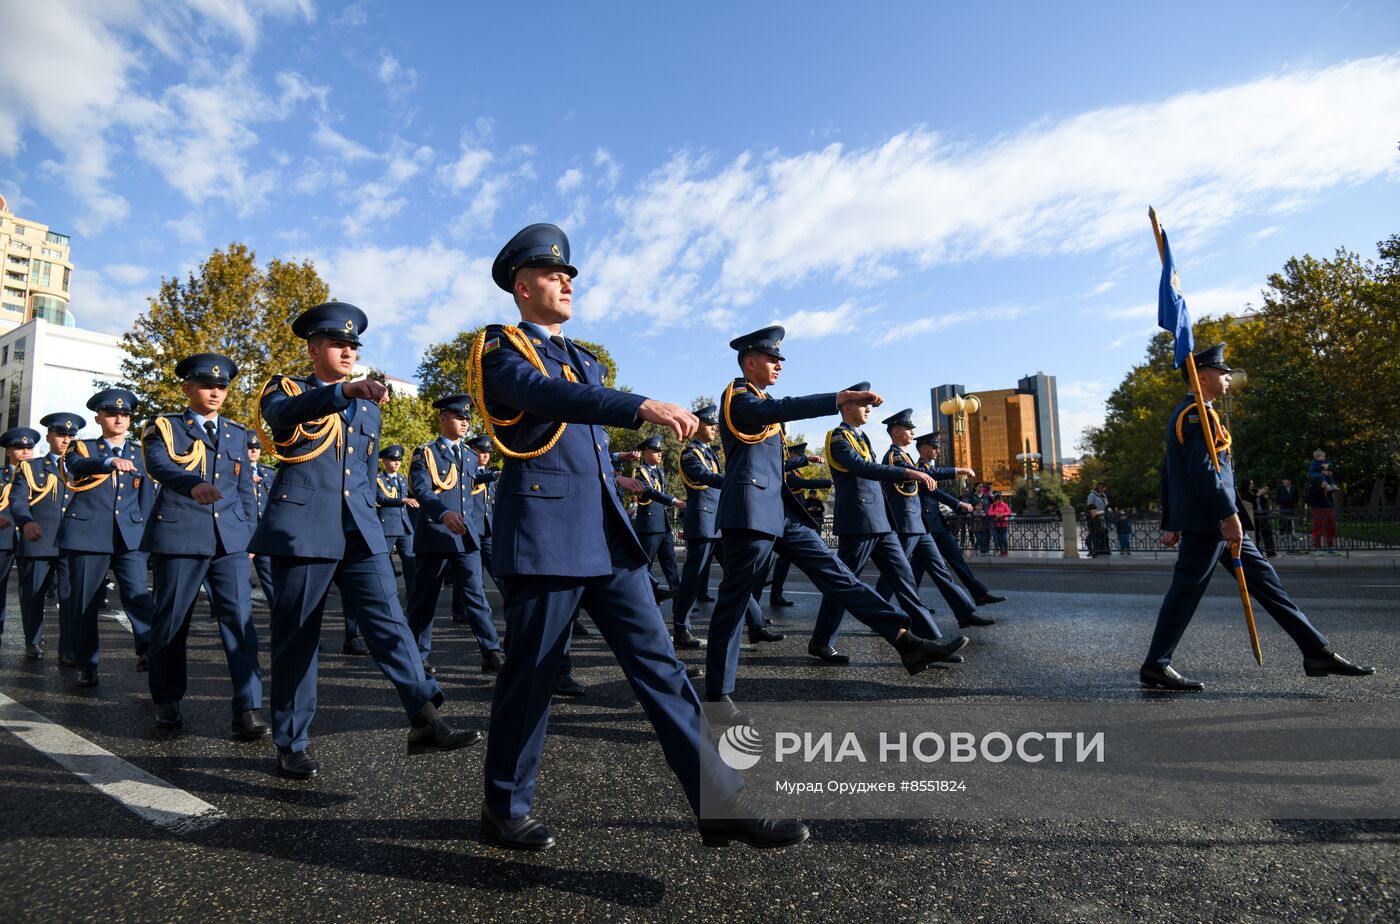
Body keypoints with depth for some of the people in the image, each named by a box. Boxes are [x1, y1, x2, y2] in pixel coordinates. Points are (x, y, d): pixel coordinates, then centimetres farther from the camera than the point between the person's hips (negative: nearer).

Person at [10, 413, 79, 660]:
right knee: (33, 595, 8)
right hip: (37, 541, -1)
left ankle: (69, 650, -6)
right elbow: (17, 500, -3)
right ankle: (33, 643, 26)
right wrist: (26, 522, -23)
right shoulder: (30, 467, 11)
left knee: (71, 596, -7)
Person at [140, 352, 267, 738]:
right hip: (178, 536, -2)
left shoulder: (237, 433, 16)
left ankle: (248, 709, -8)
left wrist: (249, 535, 12)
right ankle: (167, 701, 27)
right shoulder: (165, 427, 4)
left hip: (230, 540, 2)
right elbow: (158, 464, -18)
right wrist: (192, 484, -38)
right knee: (172, 622, 7)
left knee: (240, 620, -7)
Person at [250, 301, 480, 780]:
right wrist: (346, 391, -39)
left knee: (389, 622, -6)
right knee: (296, 637, 3)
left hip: (361, 533, 4)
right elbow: (284, 411, -22)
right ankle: (291, 744, 16)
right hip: (302, 530, -4)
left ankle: (425, 722, -9)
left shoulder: (368, 407, 20)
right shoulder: (286, 388, 5)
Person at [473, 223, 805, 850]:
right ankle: (505, 809, 26)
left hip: (608, 534, 7)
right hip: (544, 536, -6)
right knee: (529, 676, 5)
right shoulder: (502, 351, -2)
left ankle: (721, 805, 5)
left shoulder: (586, 361, 21)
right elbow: (547, 395, -24)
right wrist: (644, 407, -37)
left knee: (658, 663, 2)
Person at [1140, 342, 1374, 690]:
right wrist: (1229, 515, -23)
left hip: (1213, 521, 11)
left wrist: (1170, 523, 20)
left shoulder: (1185, 414, 20)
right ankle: (1155, 667, 1)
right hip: (1207, 521, -11)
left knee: (1263, 578, 12)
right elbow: (1203, 469, -22)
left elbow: (1168, 472, 20)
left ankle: (1317, 652, 17)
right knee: (1186, 590, -6)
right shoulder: (1197, 415, -12)